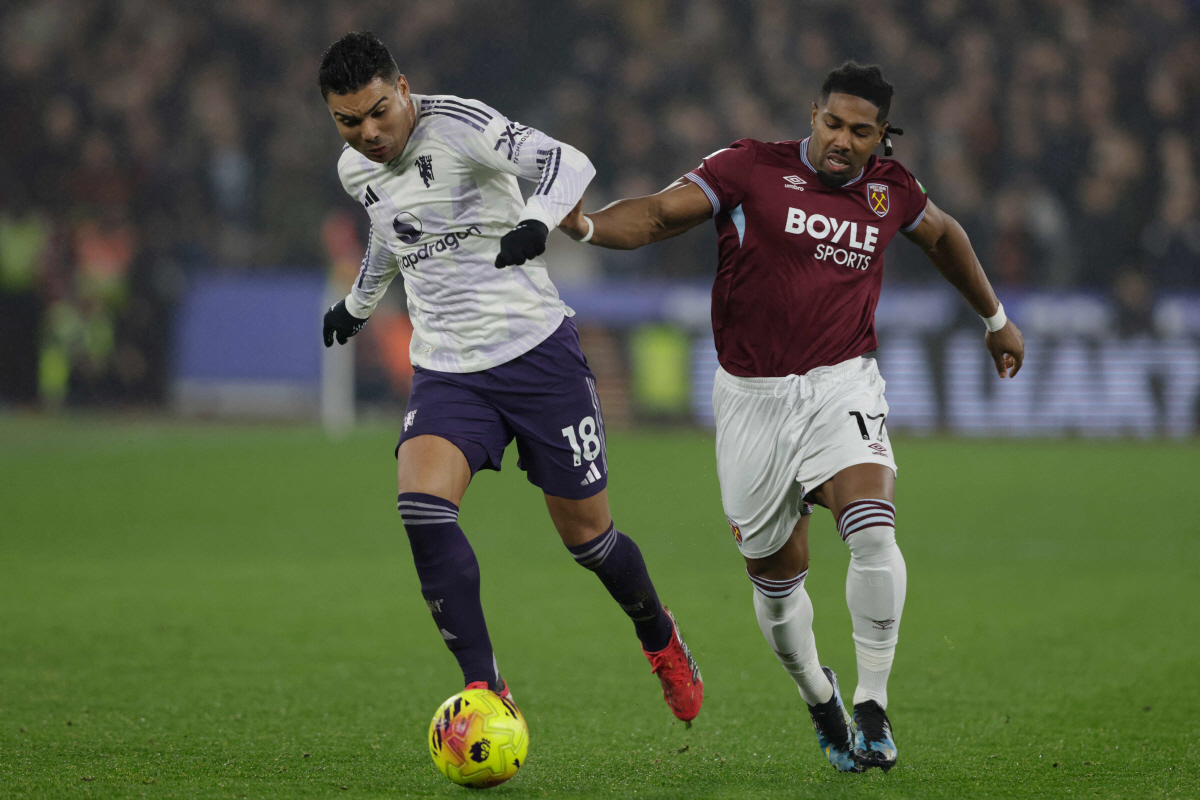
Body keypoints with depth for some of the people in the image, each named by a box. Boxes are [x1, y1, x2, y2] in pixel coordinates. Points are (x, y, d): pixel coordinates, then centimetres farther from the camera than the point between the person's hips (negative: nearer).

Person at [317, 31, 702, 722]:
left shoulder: (455, 124, -14)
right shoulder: (356, 170, 7)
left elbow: (570, 163, -25)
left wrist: (537, 222, -45)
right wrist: (358, 303, 45)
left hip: (537, 350, -4)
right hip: (446, 373, 4)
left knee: (586, 535, 5)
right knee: (421, 508, -23)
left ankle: (661, 639, 37)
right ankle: (485, 690, -20)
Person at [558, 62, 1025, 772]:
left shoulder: (891, 192, 5)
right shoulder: (752, 169, -6)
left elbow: (943, 235, 26)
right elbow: (660, 214, -13)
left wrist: (995, 319, 37)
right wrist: (588, 227, -32)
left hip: (841, 386, 1)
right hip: (752, 396, -1)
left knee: (873, 529, -25)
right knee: (775, 575, 8)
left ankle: (872, 707, -14)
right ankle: (819, 698, 36)